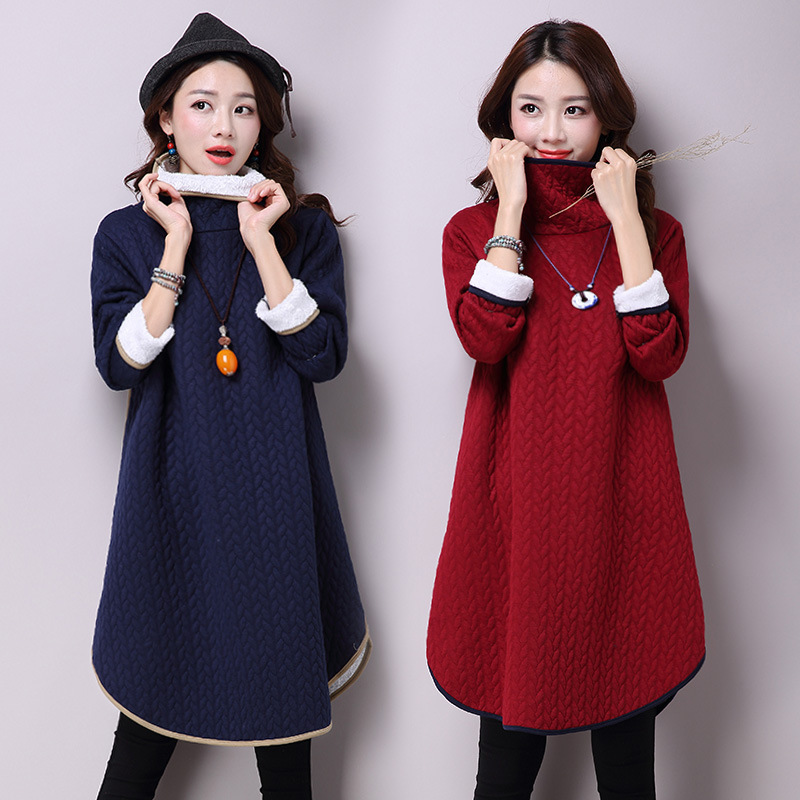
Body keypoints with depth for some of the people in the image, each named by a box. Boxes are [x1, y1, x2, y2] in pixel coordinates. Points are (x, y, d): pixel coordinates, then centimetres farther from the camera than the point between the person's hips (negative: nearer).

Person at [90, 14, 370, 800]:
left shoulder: (304, 227, 4)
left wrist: (261, 242, -13)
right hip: (172, 491, 0)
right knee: (154, 699, 7)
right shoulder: (126, 233, 4)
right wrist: (177, 246, -11)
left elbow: (323, 354, -9)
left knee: (282, 693, 9)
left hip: (273, 491, 1)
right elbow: (119, 363, -8)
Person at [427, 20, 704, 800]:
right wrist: (513, 207, -11)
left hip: (621, 509, 1)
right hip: (516, 505, 0)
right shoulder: (474, 229, 7)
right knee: (510, 736, 7)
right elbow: (485, 337, -14)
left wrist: (624, 216, -10)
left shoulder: (653, 231, 8)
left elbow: (659, 354, -10)